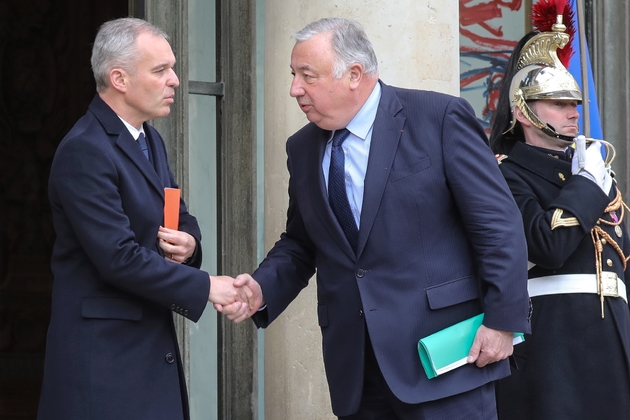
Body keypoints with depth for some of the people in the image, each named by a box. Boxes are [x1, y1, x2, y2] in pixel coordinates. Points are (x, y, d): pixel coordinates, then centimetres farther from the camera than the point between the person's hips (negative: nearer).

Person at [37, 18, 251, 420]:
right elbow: (119, 257, -22)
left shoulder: (150, 140, 13)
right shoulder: (84, 152, -16)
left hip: (153, 342, 9)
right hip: (103, 353, -9)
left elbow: (180, 217, 22)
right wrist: (205, 287, -16)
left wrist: (188, 241, -3)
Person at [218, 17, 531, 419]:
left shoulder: (440, 117, -6)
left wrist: (503, 320, -11)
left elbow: (498, 223, -8)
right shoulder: (303, 148, 11)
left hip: (442, 352, -5)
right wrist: (263, 288, 0)